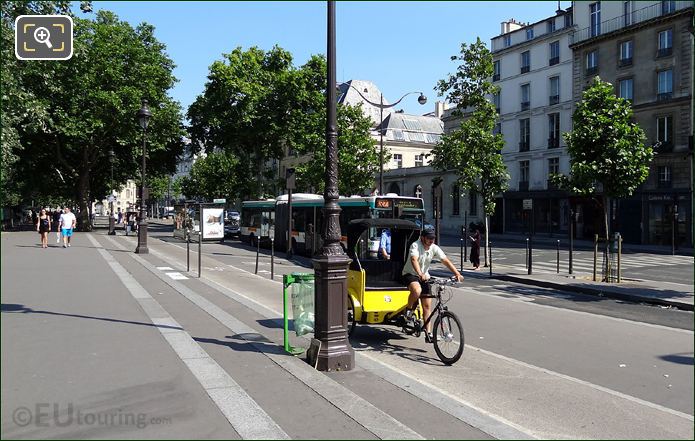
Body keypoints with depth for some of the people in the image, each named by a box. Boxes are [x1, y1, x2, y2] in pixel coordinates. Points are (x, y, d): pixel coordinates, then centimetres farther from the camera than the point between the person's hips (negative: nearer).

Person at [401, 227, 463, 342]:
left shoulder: (434, 248, -6)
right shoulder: (415, 245, -21)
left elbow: (446, 261, -12)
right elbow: (414, 260, -38)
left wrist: (457, 274, -25)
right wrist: (420, 274, -55)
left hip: (424, 277, 5)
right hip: (409, 274, -5)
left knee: (427, 305, -1)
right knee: (417, 291, -37)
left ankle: (428, 334, 4)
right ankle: (409, 310, -8)